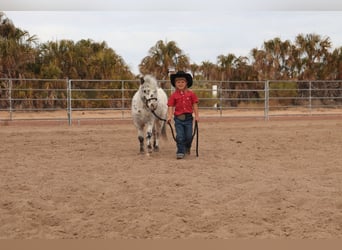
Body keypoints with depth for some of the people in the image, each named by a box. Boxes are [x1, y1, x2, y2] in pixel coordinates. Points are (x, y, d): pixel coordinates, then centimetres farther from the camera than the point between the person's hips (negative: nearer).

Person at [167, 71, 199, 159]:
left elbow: (195, 105, 3)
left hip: (188, 118, 1)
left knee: (189, 136, 8)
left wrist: (196, 116, -2)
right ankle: (180, 152, 6)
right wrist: (169, 116, -16)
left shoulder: (191, 94, 0)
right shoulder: (174, 95, -1)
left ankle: (187, 148, 36)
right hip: (178, 118, -1)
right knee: (180, 136, -4)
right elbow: (170, 106, -4)